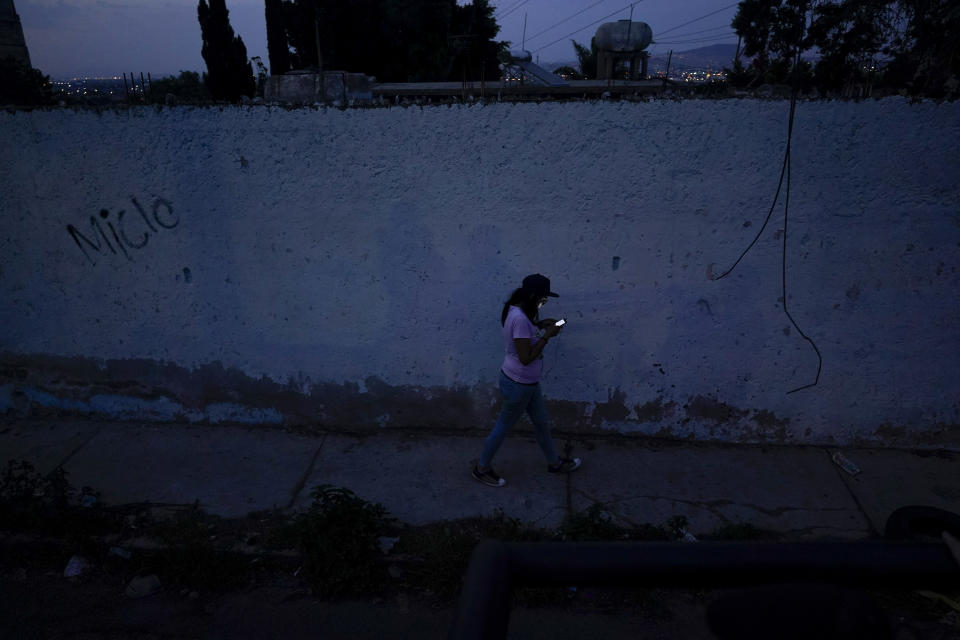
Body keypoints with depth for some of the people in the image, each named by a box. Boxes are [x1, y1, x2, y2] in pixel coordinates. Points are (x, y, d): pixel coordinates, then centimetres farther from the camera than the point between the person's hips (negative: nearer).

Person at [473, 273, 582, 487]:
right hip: (518, 384, -10)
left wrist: (539, 325, 6)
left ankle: (554, 462, 42)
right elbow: (526, 357, -29)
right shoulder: (520, 319, -30)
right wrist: (547, 335, -22)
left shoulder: (517, 311, 0)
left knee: (542, 423, 23)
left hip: (528, 382, 10)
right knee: (504, 426, 9)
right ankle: (482, 468, 28)